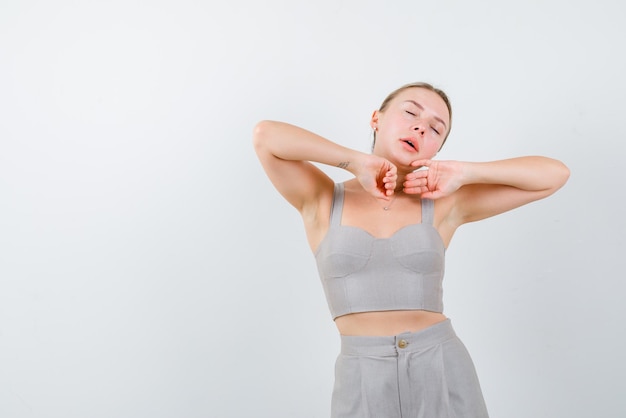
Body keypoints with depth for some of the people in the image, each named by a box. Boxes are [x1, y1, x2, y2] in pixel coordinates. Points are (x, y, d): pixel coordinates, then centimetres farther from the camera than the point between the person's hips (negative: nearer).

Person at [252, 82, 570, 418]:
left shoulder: (445, 204, 5)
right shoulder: (322, 200, 2)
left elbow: (554, 174, 4)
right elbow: (265, 135, -13)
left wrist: (463, 173, -6)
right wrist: (358, 162, -9)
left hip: (444, 376, 1)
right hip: (363, 386, -1)